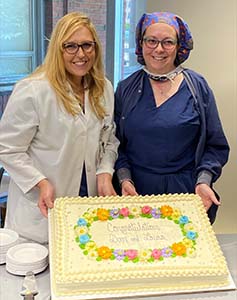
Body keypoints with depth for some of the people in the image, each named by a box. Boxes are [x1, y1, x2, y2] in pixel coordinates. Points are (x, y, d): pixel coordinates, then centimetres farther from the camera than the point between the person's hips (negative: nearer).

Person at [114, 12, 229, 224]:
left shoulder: (197, 87, 0)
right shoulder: (126, 89, 4)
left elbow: (215, 146, 2)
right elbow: (116, 144, 7)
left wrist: (203, 181, -12)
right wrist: (124, 178, -8)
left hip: (185, 191, -1)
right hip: (136, 193, 1)